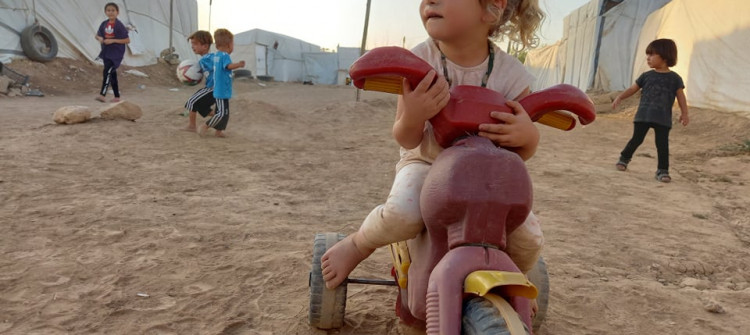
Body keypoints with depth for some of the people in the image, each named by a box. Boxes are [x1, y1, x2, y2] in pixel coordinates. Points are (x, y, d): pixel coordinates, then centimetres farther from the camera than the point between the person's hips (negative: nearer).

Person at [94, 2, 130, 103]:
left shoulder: (119, 26, -9)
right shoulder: (104, 24, 7)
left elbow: (127, 40, -12)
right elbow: (97, 35, 19)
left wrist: (113, 40, -18)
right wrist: (99, 38, -5)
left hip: (116, 53, -7)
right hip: (106, 52, 7)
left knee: (107, 71, -20)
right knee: (112, 74, 11)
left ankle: (102, 94, -23)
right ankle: (117, 97, 20)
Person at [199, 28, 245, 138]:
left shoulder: (216, 54, 9)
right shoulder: (224, 55, -17)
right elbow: (229, 65, -37)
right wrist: (238, 64, -52)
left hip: (218, 90, 10)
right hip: (223, 91, -10)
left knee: (222, 112, 16)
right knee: (222, 113, -8)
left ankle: (219, 131, 22)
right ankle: (205, 126, -1)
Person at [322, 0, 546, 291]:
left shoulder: (510, 74, -17)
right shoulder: (420, 61, -18)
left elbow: (520, 153, -7)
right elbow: (407, 140, -14)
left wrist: (528, 135, -32)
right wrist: (412, 116, -38)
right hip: (426, 161, -1)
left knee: (529, 238, -14)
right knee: (401, 214, -33)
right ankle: (356, 245, 2)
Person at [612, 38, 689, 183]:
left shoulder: (674, 78, 4)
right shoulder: (646, 76, 8)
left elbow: (681, 96, 5)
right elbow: (633, 89, 9)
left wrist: (684, 113, -3)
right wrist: (620, 97, -6)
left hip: (663, 118, -1)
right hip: (643, 115, 1)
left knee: (662, 144, -3)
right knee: (637, 139, 5)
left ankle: (662, 170, 5)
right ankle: (624, 158, 28)